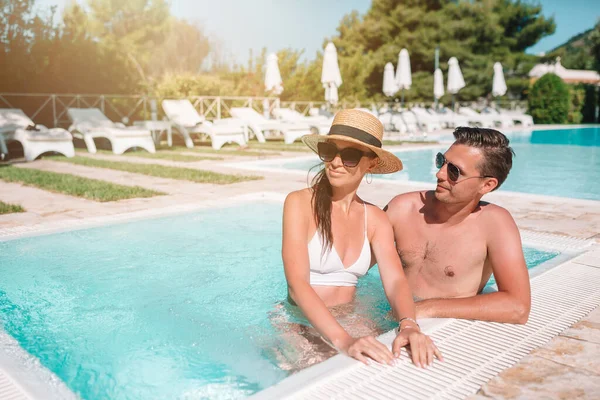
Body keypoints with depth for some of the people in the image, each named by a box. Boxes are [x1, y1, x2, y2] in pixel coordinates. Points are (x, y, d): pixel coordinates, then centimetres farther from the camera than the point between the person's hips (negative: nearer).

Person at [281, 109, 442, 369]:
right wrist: (342, 340, -37)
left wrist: (409, 325, -32)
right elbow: (297, 284, -24)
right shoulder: (300, 203, -13)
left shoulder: (375, 219, 2)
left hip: (348, 321, 4)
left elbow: (395, 280, -11)